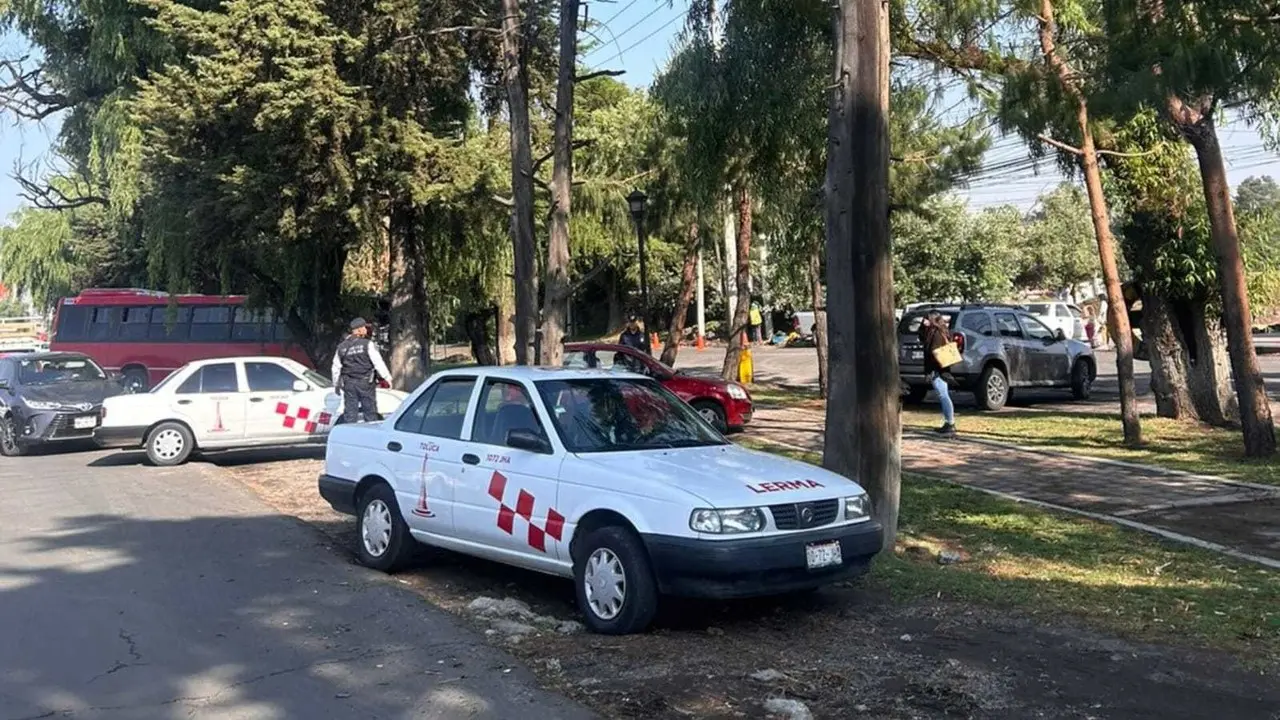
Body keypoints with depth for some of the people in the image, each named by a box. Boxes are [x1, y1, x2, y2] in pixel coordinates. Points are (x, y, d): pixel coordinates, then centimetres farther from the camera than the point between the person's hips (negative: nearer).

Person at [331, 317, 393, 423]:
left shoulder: (342, 347, 8)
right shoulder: (367, 344, -6)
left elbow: (336, 367, 13)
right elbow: (378, 363, -11)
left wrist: (336, 384, 24)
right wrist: (387, 377, -5)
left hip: (349, 384, 4)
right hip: (365, 383, -4)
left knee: (350, 414, 5)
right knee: (370, 414, 3)